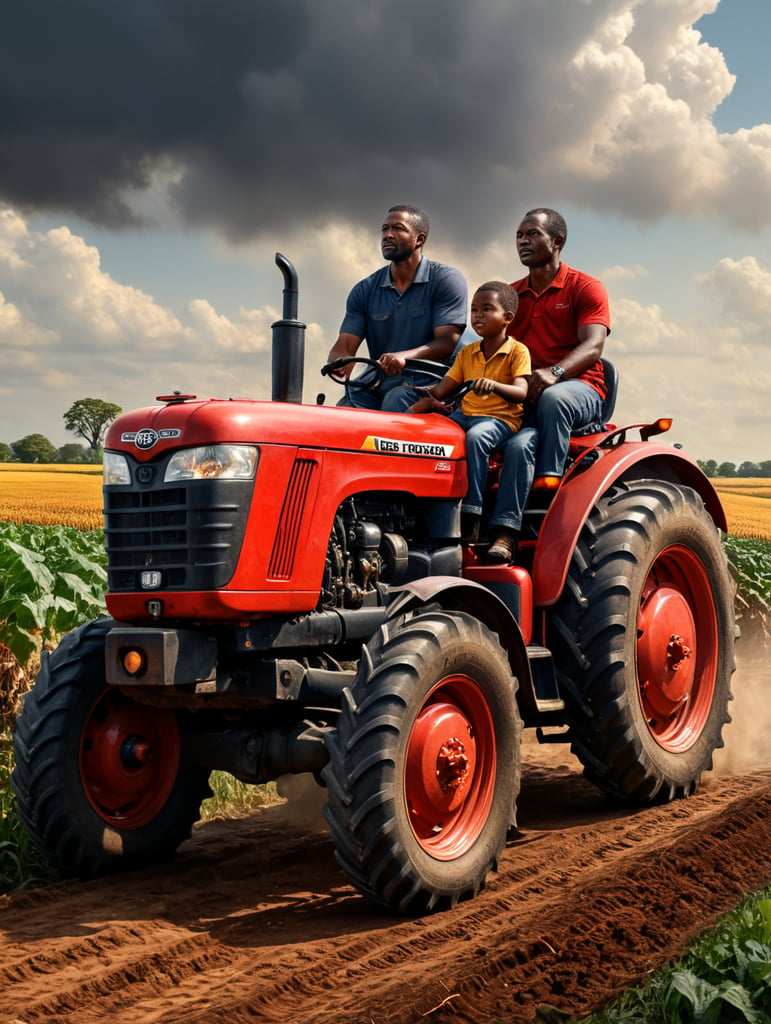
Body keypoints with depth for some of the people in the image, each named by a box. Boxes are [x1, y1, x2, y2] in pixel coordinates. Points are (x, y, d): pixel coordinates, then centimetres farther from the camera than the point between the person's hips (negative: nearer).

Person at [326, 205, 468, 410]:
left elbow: (448, 341, -10)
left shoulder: (446, 279, 2)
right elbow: (345, 345, 5)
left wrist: (403, 356, -30)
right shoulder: (365, 290, 14)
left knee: (396, 399, -36)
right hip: (379, 388, 4)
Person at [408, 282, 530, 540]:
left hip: (502, 418, -6)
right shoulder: (467, 352, 14)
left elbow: (520, 392, -18)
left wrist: (494, 385, -39)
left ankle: (470, 518, -35)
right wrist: (416, 408, -8)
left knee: (476, 437, -38)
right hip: (466, 414, 6)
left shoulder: (518, 351, -3)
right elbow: (442, 388, 8)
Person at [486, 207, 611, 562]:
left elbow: (593, 347, -10)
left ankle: (549, 488, -33)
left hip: (578, 391, -3)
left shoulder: (585, 288, 6)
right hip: (522, 398, 3)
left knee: (552, 397, -40)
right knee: (519, 443, -32)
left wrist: (555, 372, -31)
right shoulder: (510, 295, 21)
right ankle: (504, 534, -43)